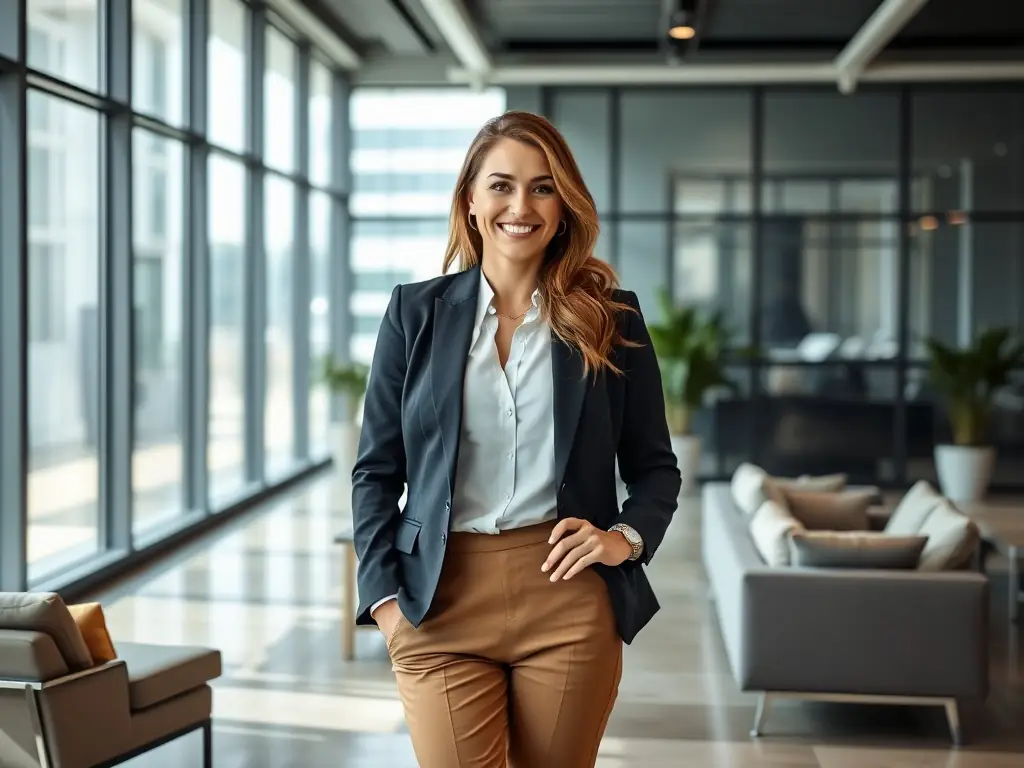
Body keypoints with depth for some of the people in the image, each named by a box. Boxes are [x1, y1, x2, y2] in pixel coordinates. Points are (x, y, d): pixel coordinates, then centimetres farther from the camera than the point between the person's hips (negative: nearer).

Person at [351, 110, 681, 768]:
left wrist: (627, 536, -8)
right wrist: (384, 594, -2)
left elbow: (655, 466, 11)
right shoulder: (417, 311, 5)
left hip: (568, 599, 0)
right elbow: (376, 470, 7)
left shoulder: (611, 319, 5)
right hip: (441, 601, 0)